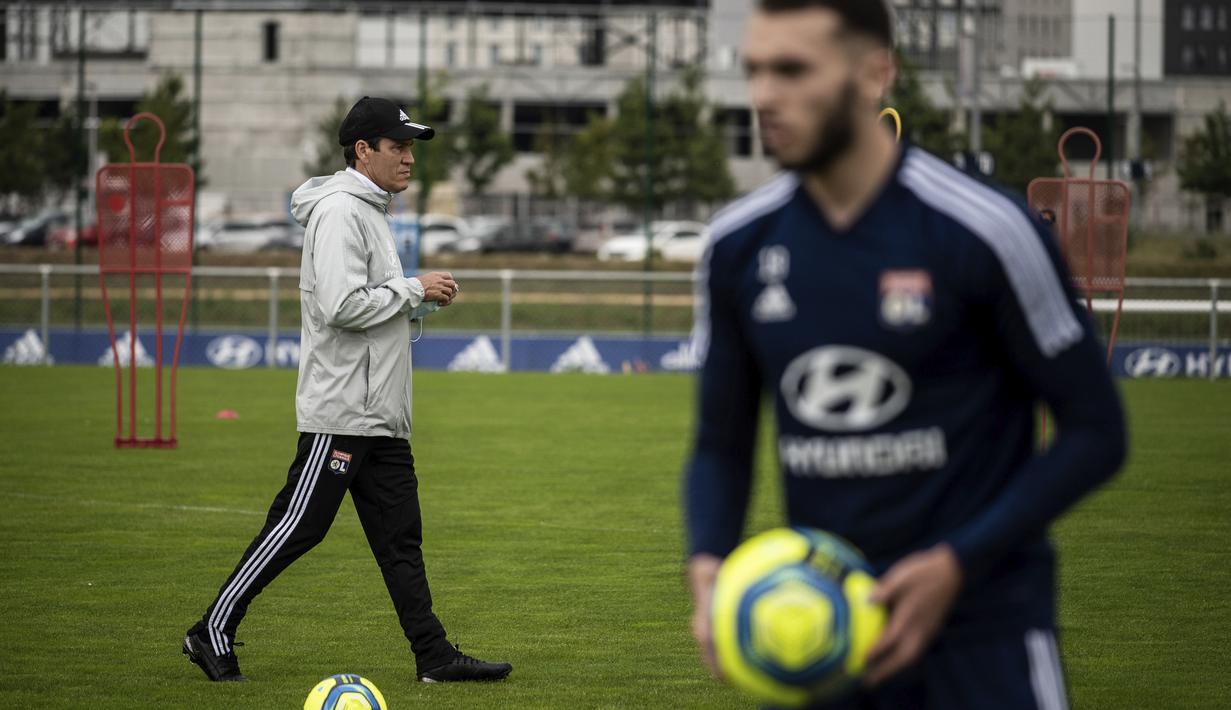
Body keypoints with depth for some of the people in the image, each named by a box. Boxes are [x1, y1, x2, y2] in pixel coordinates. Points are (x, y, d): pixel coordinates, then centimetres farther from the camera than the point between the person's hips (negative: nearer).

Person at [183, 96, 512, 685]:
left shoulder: (369, 211, 19)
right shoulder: (339, 211, -14)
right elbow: (343, 306, -24)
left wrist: (424, 299, 8)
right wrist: (415, 291, -14)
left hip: (382, 415, 10)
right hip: (340, 410, -10)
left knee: (400, 535, 8)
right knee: (297, 526, -7)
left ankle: (434, 655, 8)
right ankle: (212, 632, 1)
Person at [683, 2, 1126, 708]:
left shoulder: (985, 231, -12)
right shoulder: (739, 245, 3)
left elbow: (1094, 431, -7)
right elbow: (722, 447, 11)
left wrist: (957, 565, -18)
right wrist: (709, 563, -10)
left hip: (980, 623, -4)